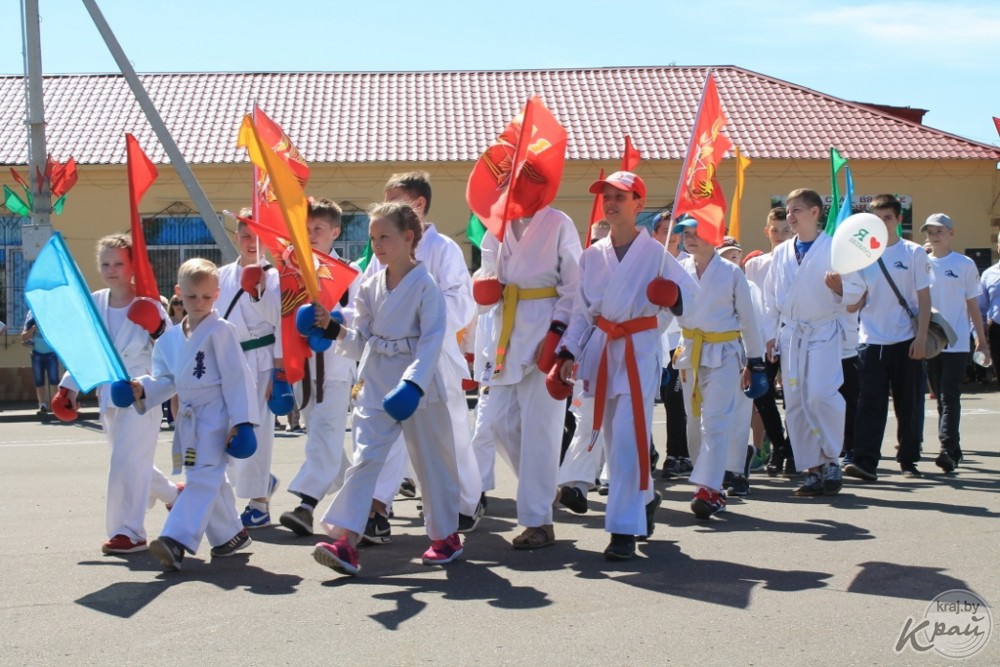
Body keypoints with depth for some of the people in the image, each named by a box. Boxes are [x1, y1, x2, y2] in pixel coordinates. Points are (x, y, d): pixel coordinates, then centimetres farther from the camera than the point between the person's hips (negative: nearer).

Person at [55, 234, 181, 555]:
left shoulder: (148, 306, -11)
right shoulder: (94, 303, 4)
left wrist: (159, 332, -26)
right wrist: (69, 387, 8)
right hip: (109, 394, 6)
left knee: (126, 462, -12)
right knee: (134, 462, 19)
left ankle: (128, 532, -3)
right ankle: (174, 494, 44)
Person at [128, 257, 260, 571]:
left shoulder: (221, 330, -10)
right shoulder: (170, 339, 11)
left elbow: (237, 377, -13)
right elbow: (166, 380, 17)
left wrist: (241, 421, -17)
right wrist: (141, 389, -3)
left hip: (217, 415, -8)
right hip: (190, 418, 8)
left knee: (203, 477, -16)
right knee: (211, 480, 17)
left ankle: (176, 541, -27)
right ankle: (231, 534, 33)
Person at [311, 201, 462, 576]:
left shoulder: (425, 285, -10)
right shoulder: (371, 287, 8)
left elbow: (432, 340, -16)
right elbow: (363, 342, 12)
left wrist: (413, 383, -27)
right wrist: (334, 330, -5)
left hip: (419, 387, -4)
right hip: (376, 385, 4)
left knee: (431, 461, 9)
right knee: (364, 458, -6)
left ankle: (446, 535, 27)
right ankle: (345, 542, -12)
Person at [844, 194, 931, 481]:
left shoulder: (914, 253, 1)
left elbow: (924, 298, 0)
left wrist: (921, 337, -8)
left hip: (905, 341, -1)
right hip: (870, 340, 1)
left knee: (908, 404, 6)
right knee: (869, 403, -5)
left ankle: (908, 460, 17)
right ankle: (864, 461, -9)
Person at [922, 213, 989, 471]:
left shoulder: (965, 265, 1)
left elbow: (972, 305, 6)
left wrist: (982, 340, 5)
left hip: (956, 342, -3)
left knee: (950, 397, -11)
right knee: (941, 398, 9)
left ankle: (948, 450, -17)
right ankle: (952, 450, 18)